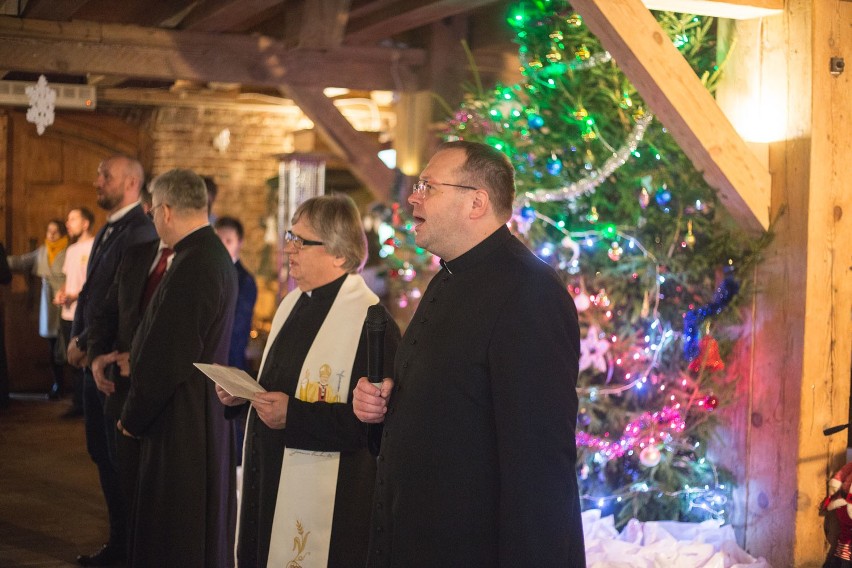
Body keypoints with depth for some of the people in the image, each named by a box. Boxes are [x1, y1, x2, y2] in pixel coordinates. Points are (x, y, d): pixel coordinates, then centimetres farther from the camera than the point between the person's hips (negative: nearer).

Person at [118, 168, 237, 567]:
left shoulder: (190, 268, -23)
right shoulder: (217, 256, 7)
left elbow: (166, 358, -21)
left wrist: (133, 418, -8)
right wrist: (139, 359, 18)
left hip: (182, 417, -10)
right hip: (208, 408, 10)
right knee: (203, 522, 20)